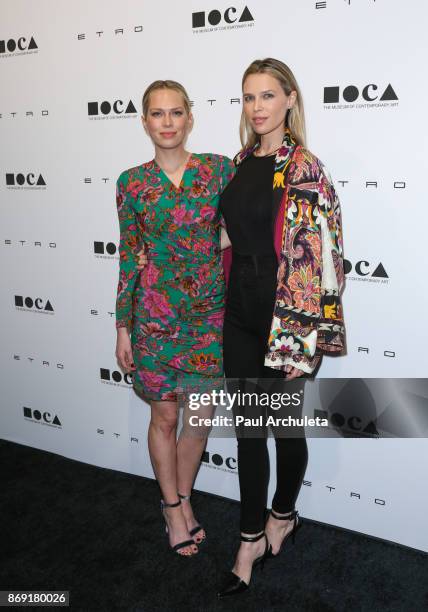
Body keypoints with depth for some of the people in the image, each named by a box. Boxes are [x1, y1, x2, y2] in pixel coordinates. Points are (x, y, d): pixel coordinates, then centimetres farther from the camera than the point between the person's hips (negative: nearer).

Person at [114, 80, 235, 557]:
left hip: (211, 310, 1)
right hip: (155, 312, -1)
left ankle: (183, 498, 36)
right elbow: (128, 257, 1)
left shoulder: (219, 169, -1)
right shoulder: (131, 183, -1)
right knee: (164, 415, 10)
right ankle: (173, 508, 32)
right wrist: (122, 328, 1)